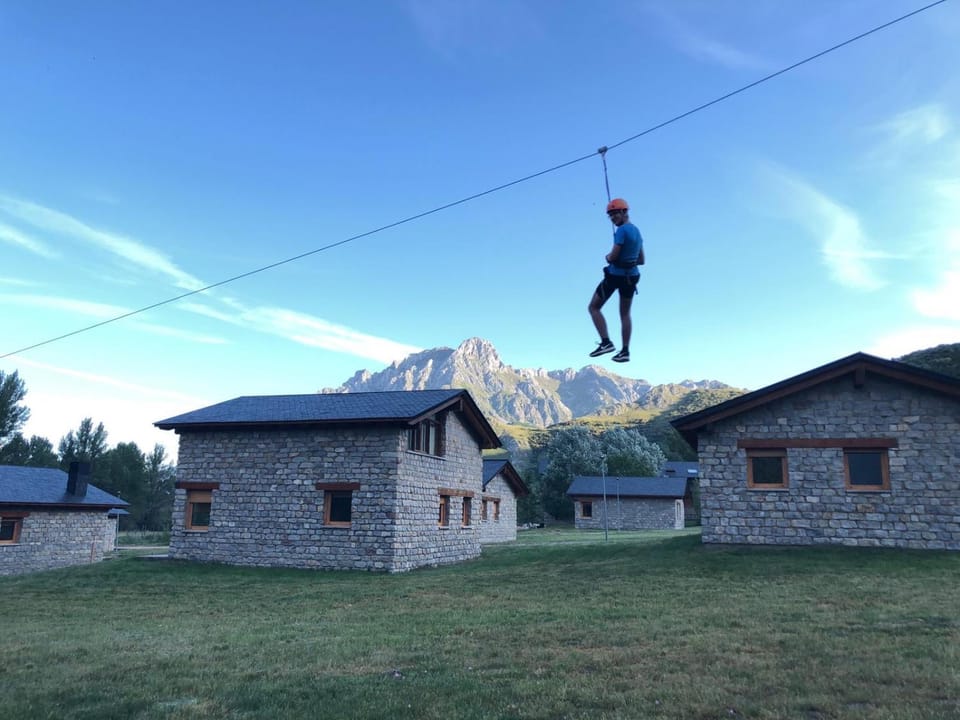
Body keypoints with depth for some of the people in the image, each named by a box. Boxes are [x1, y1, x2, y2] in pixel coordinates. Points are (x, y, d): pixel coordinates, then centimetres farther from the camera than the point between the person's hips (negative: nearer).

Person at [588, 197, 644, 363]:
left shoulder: (622, 230, -16)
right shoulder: (637, 231, 12)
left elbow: (613, 256, -20)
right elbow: (641, 260, 17)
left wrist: (608, 257, 1)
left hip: (615, 275, -8)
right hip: (632, 276, 8)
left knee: (593, 307, 5)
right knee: (625, 314, 15)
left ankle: (606, 342, -5)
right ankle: (625, 351, 15)